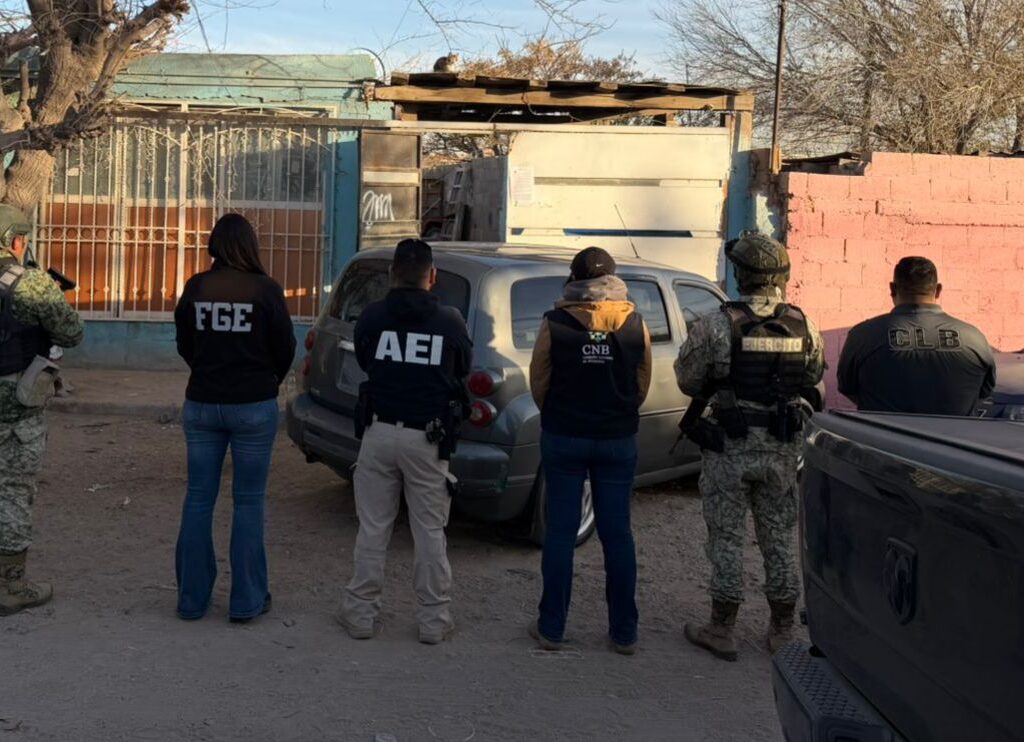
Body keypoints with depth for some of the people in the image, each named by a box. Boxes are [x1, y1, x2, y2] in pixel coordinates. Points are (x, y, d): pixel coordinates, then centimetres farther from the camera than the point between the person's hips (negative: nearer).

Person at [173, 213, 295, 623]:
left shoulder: (195, 288, -2)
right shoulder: (266, 289, -10)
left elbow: (184, 346, 8)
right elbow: (285, 348, -3)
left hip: (201, 403, 3)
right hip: (254, 405, -3)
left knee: (198, 498, 11)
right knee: (248, 501, 6)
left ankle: (192, 596, 18)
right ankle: (246, 600, 12)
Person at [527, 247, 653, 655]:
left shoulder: (555, 324, -8)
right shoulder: (635, 325, -3)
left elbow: (538, 383, 0)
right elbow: (643, 385, 6)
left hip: (563, 438, -1)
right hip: (619, 439, 2)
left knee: (560, 532, 6)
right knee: (617, 533, 8)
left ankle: (551, 628, 12)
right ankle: (624, 632, 14)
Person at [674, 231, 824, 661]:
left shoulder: (718, 325, -14)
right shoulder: (803, 327, -1)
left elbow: (688, 379, -6)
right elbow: (814, 377, 11)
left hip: (730, 448, -3)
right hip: (782, 449, 4)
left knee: (727, 537, 7)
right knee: (779, 537, 14)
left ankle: (721, 630, 13)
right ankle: (783, 631, 23)